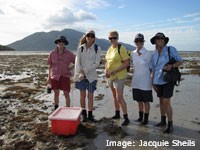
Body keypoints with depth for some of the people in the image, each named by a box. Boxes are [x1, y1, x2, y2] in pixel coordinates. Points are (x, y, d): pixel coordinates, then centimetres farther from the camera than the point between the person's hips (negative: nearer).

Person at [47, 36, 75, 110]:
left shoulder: (69, 54, -5)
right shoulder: (52, 53, -2)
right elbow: (50, 66, 5)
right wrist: (49, 77, 8)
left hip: (65, 76, -1)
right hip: (55, 76, 1)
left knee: (66, 94, 1)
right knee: (56, 93, 13)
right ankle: (56, 110, 31)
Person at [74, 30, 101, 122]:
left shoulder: (97, 48, -3)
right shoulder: (80, 48, 0)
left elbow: (97, 63, -8)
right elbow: (77, 62, -2)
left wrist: (85, 70, -15)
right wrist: (80, 73, -16)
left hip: (91, 75, -1)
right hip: (81, 75, 1)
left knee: (90, 96, 5)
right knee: (82, 95, 7)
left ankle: (90, 115, 17)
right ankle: (84, 114, 21)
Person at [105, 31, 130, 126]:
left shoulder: (121, 48, -13)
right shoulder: (110, 49, 9)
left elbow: (126, 63, -16)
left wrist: (115, 71, -23)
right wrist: (106, 71, -1)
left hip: (119, 76, -7)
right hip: (110, 76, 8)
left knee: (119, 97, -8)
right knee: (115, 96, 17)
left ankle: (126, 118, 4)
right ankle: (117, 114, 32)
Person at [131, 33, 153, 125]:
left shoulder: (148, 54, -10)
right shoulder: (133, 54, 2)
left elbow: (151, 67, -2)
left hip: (145, 81, -4)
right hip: (136, 80, 4)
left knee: (146, 101, 7)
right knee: (139, 100, 16)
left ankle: (146, 118, 21)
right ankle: (140, 116, 32)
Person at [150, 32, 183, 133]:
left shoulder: (171, 49, -5)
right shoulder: (154, 55, 7)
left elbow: (180, 61, -4)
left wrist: (172, 66, -23)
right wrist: (153, 83, 9)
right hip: (158, 81, 5)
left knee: (166, 102, -8)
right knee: (161, 101, 14)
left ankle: (170, 125, 6)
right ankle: (163, 121, 29)